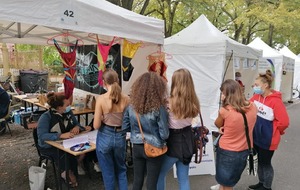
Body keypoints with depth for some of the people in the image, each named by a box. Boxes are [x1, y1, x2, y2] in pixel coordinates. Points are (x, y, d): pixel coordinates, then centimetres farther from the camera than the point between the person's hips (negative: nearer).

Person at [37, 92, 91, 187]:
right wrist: (61, 135, -43)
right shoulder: (46, 117, -22)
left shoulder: (68, 112, -4)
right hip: (49, 147, -5)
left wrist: (77, 127, -21)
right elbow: (42, 136, -32)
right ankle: (69, 173, -1)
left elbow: (77, 124, 5)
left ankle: (67, 172, 2)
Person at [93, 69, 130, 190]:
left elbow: (96, 125, -15)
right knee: (121, 169, 24)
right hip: (120, 137, 3)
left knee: (108, 172, 17)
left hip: (105, 137, -2)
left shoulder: (101, 99, -16)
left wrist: (103, 118, 4)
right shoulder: (126, 98, -8)